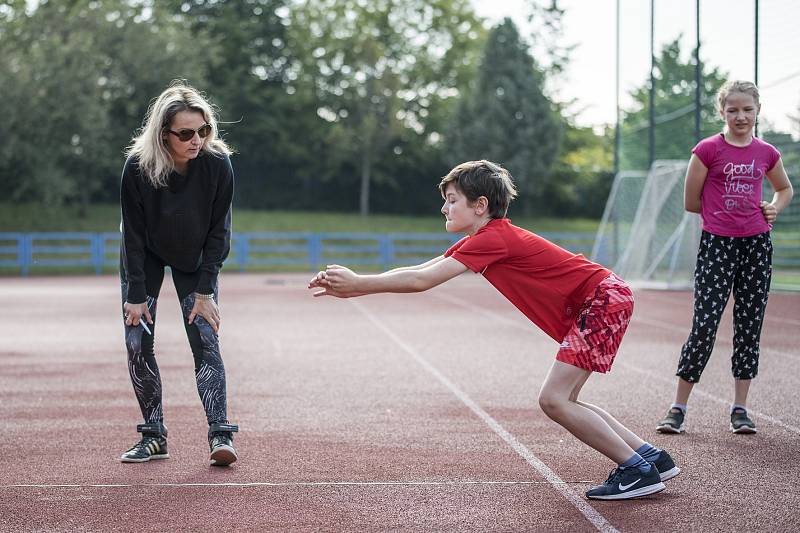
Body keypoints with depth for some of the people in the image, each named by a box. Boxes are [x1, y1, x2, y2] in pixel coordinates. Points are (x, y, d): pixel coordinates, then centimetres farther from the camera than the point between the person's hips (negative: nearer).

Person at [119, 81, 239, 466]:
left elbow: (218, 231, -17)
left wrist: (204, 290, -17)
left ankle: (220, 435, -11)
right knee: (137, 343, -5)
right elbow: (133, 234, -18)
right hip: (146, 257, 1)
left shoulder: (218, 164, -27)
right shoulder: (137, 167, -28)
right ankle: (154, 437, 4)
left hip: (196, 258, 0)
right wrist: (136, 295, -17)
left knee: (205, 342, -11)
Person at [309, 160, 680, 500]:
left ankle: (638, 471, -6)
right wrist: (350, 287, 2)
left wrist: (357, 283, -16)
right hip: (589, 308, 10)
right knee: (561, 402, 10)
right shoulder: (478, 241, 11)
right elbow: (418, 271, 9)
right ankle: (650, 457, 15)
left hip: (603, 299, -10)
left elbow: (422, 281, -23)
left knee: (554, 399, -13)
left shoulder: (493, 238, -19)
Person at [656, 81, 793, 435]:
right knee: (705, 325, -8)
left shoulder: (766, 153, 7)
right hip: (717, 244, -4)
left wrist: (772, 209, 6)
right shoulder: (708, 150, -5)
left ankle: (740, 409, 15)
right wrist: (723, 211, 4)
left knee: (750, 325, 6)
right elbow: (691, 202, -1)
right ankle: (678, 408, 0)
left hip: (756, 245, 4)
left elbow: (785, 189, 25)